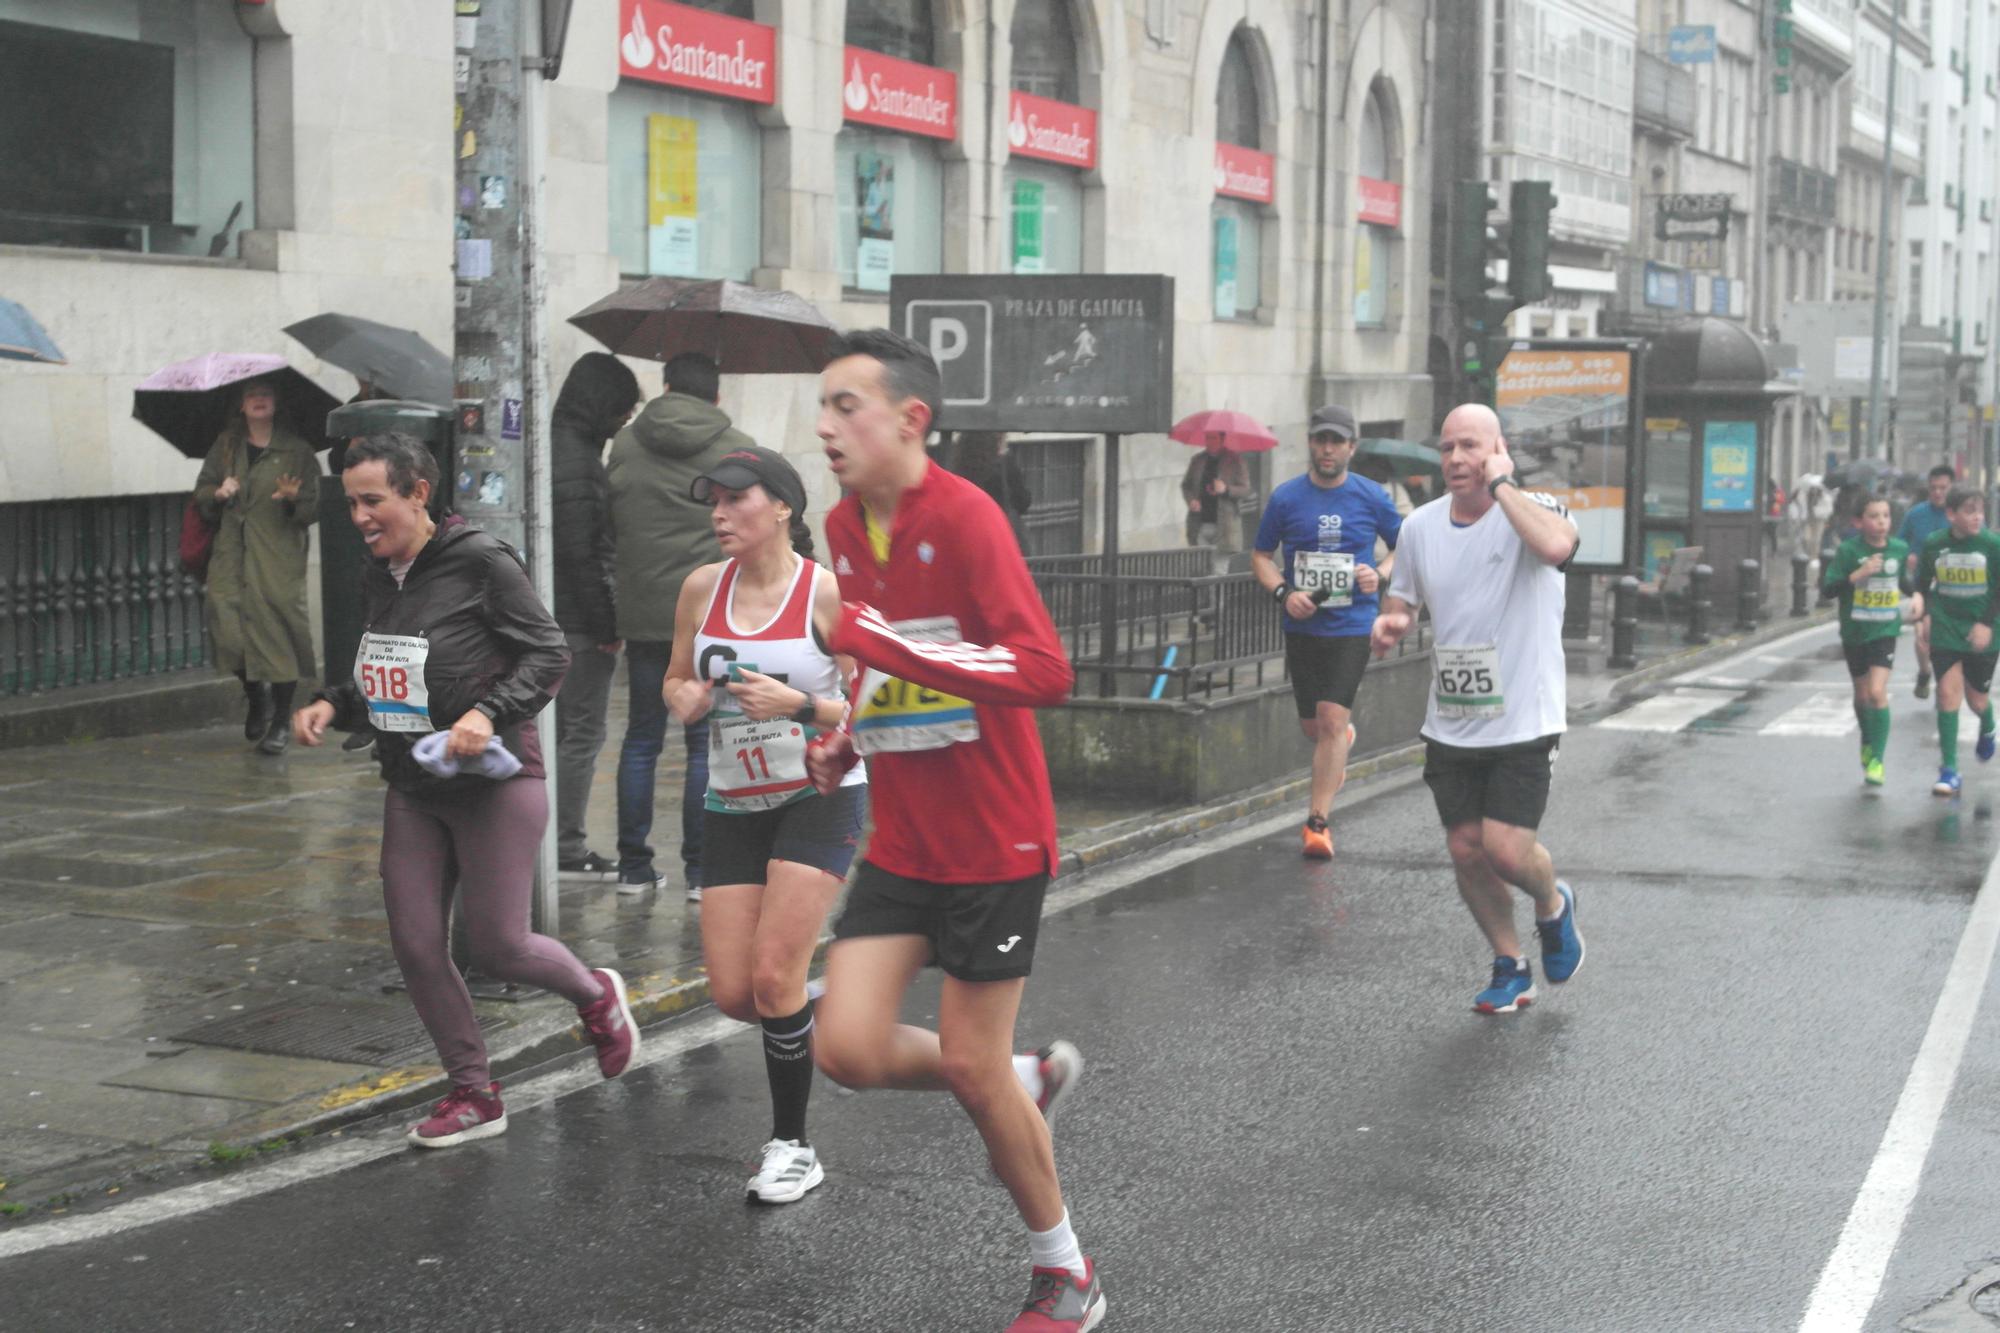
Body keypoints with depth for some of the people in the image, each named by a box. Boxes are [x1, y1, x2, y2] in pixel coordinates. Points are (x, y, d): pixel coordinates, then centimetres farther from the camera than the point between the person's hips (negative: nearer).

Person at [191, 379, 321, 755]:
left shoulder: (297, 451, 4)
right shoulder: (225, 446, 13)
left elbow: (313, 509, 2)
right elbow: (201, 493, 17)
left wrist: (295, 498, -19)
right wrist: (218, 494, -5)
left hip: (279, 558, -2)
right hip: (231, 556, 3)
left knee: (278, 628, -6)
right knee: (227, 625, -8)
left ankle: (281, 721, 5)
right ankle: (255, 694, 21)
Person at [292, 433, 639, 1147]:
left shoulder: (481, 561, -12)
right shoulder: (379, 578, 8)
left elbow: (548, 654, -11)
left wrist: (488, 712, -24)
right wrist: (332, 704, 2)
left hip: (495, 784, -7)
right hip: (413, 788, 7)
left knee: (497, 945, -3)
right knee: (415, 945, 2)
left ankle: (597, 993, 29)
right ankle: (474, 1094, 17)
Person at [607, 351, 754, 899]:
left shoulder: (625, 444, 5)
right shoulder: (738, 449, -3)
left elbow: (609, 526, 10)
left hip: (642, 613, 3)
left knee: (641, 740, 11)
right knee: (707, 743, 3)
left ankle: (633, 865, 13)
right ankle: (702, 869, 3)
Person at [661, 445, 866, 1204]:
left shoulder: (826, 592, -12)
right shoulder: (702, 589, 2)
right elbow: (676, 681, 15)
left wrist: (800, 705, -26)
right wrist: (685, 700, -8)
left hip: (821, 797, -5)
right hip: (734, 806, 5)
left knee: (772, 977, -13)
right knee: (732, 993, -1)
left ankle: (793, 1147, 3)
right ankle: (808, 1019, 35)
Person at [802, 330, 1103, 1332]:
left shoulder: (965, 517, -19)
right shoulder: (844, 528, 6)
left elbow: (1044, 673, -29)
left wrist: (874, 638, -32)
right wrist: (846, 741, 6)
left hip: (994, 844, -7)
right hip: (900, 844, 7)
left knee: (971, 1068, 1)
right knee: (847, 1048, -4)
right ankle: (1030, 1079, 25)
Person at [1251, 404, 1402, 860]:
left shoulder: (1372, 497, -1)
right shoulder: (1286, 497, 0)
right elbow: (1261, 555, 9)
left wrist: (1380, 574, -9)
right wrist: (1283, 593, -10)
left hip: (1351, 628, -2)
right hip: (1303, 628, 2)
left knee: (1332, 721, -13)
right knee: (1312, 727, 12)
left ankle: (1317, 821, -7)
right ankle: (1341, 742, 50)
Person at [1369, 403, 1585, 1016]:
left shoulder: (1534, 510, -12)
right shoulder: (1420, 526, 4)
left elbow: (1557, 546, -37)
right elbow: (1401, 603, 17)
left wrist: (1502, 484, -26)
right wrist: (1388, 624, -7)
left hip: (1523, 720, -5)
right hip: (1450, 726, 5)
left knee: (1507, 849, -11)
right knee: (1466, 849, 7)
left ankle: (1553, 904, 24)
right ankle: (1510, 967, 27)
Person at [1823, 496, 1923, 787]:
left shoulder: (1900, 549, -1)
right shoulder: (1849, 550, -10)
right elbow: (1830, 588, -15)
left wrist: (1917, 595, -5)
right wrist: (1858, 573, -26)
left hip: (1885, 632, 0)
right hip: (1854, 632, 0)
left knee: (1877, 692, -16)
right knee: (1862, 694, 15)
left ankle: (1877, 759, -8)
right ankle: (1868, 741, 44)